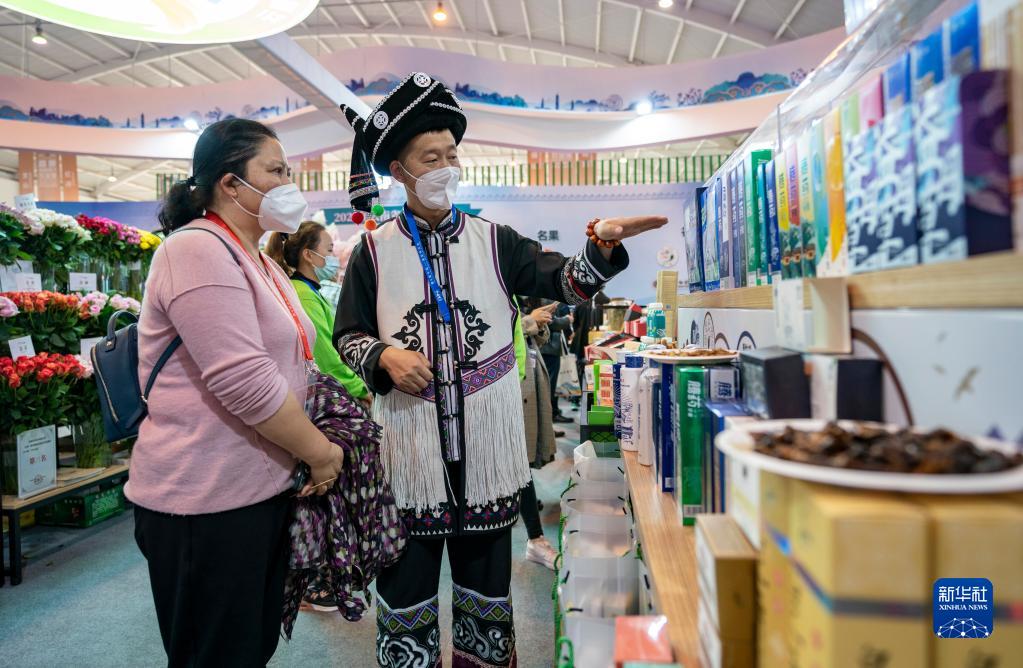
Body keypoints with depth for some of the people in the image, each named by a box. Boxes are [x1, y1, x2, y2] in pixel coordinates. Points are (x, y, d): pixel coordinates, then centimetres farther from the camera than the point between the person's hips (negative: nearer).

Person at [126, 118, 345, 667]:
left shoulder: (257, 260, 15)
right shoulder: (198, 250, -16)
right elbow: (244, 382, -25)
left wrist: (314, 447, 10)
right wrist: (321, 451, -13)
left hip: (264, 487, 9)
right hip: (206, 502, -9)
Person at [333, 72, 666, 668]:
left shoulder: (494, 241, 6)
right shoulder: (375, 250, 3)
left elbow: (565, 283, -3)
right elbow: (348, 335, 7)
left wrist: (603, 245, -22)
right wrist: (385, 357, -13)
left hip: (488, 440, 1)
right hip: (410, 440, -1)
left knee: (487, 578, 15)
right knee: (407, 581, 10)